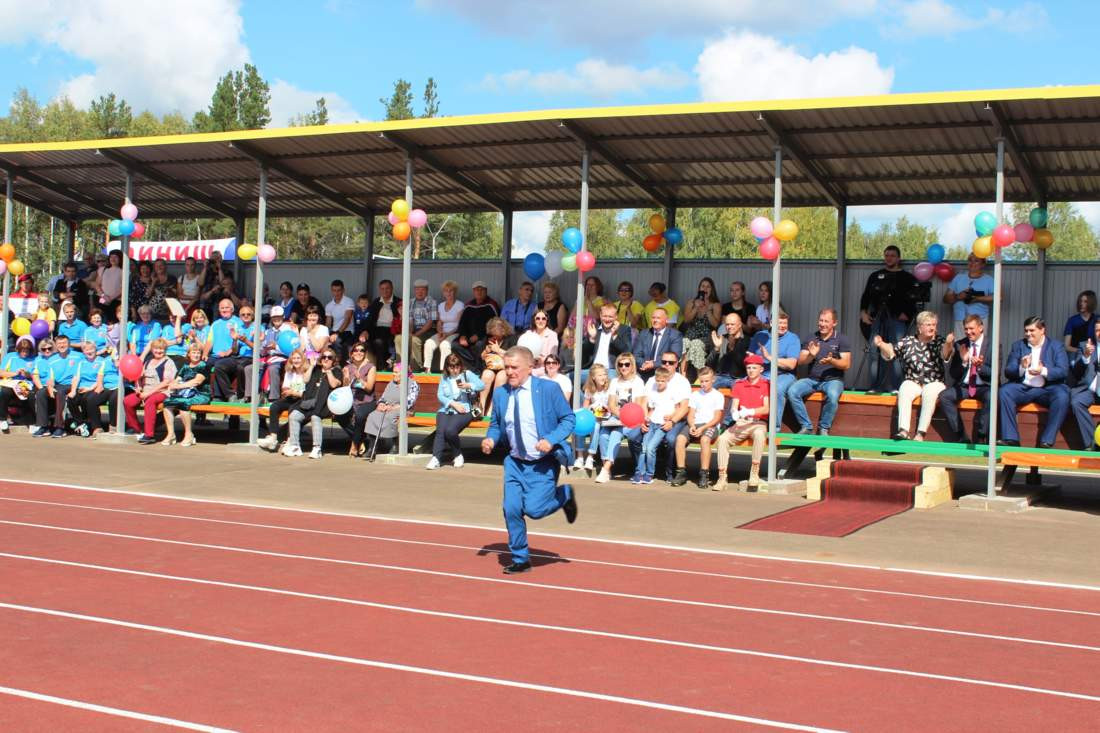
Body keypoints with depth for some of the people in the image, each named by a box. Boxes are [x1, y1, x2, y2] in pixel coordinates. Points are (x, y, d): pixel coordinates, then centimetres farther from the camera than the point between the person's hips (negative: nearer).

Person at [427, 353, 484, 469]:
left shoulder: (467, 374, 9)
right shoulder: (444, 378, 17)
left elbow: (482, 386, -3)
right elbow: (440, 395, 6)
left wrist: (469, 386, -20)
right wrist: (454, 404, -9)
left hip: (464, 411, -3)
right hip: (446, 410, 3)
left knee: (450, 430, -29)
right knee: (440, 430, -26)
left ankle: (458, 455, -6)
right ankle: (436, 458, -25)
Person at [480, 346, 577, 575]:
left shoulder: (548, 389, -12)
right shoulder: (500, 394, 0)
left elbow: (569, 419, -7)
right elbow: (495, 424, 12)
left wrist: (551, 440, -22)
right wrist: (490, 438, -10)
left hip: (543, 463, -4)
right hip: (515, 462, 4)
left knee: (533, 509, -13)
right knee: (511, 509, -1)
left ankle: (564, 494, 19)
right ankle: (520, 559, 18)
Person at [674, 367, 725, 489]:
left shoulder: (718, 395, 8)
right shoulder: (695, 395, 21)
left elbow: (717, 418, -2)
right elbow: (691, 414, 13)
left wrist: (702, 428, -15)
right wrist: (692, 426, -10)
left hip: (711, 425, -4)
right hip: (695, 424, 4)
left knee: (704, 439, -38)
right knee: (680, 438, -27)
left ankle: (704, 474, -34)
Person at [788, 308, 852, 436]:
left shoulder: (842, 339, 2)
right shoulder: (811, 338, 11)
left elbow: (846, 364, -5)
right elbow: (800, 361, 5)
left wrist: (832, 361, -24)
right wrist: (811, 355, -16)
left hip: (833, 379, -3)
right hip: (811, 379, 3)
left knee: (832, 396, -37)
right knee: (792, 392, -23)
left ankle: (823, 428, -17)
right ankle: (806, 426, -14)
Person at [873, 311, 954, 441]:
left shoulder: (939, 342, 4)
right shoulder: (908, 341, 10)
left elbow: (945, 355, -15)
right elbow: (891, 352, 8)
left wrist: (948, 344, -37)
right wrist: (881, 345, -13)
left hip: (934, 383, -1)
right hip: (912, 382, 2)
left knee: (930, 392, -33)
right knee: (904, 390, -29)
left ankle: (921, 434, -37)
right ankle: (903, 431, -41)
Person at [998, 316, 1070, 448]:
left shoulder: (1056, 347, 8)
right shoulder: (1018, 346, 14)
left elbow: (1063, 371, -5)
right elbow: (1008, 372, 5)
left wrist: (1044, 371, -22)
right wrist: (1021, 368, -17)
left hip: (1047, 388, -2)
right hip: (1023, 388, 2)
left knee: (1062, 397, -32)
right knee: (1004, 391, -27)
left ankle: (1047, 441, -27)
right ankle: (1011, 438, -26)